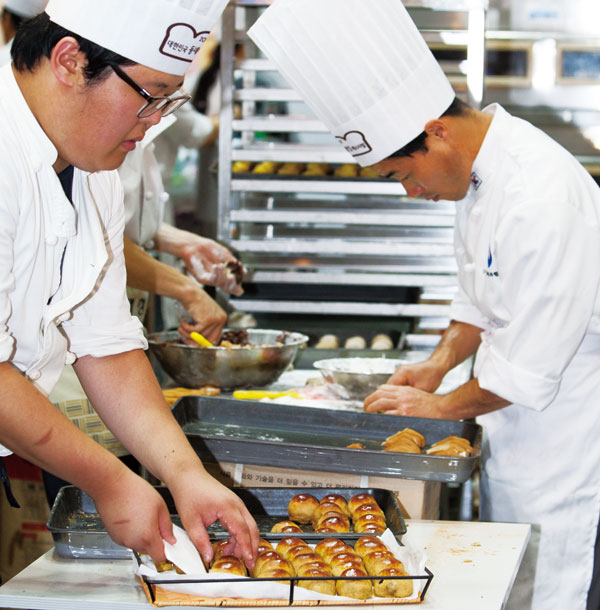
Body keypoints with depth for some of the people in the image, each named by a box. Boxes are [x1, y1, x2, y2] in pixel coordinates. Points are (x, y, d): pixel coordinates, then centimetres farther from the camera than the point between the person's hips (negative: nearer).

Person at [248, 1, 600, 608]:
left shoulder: (541, 198, -28)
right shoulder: (479, 169, 4)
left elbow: (527, 366, -23)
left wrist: (438, 407, -9)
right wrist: (439, 363, 7)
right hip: (514, 429, 9)